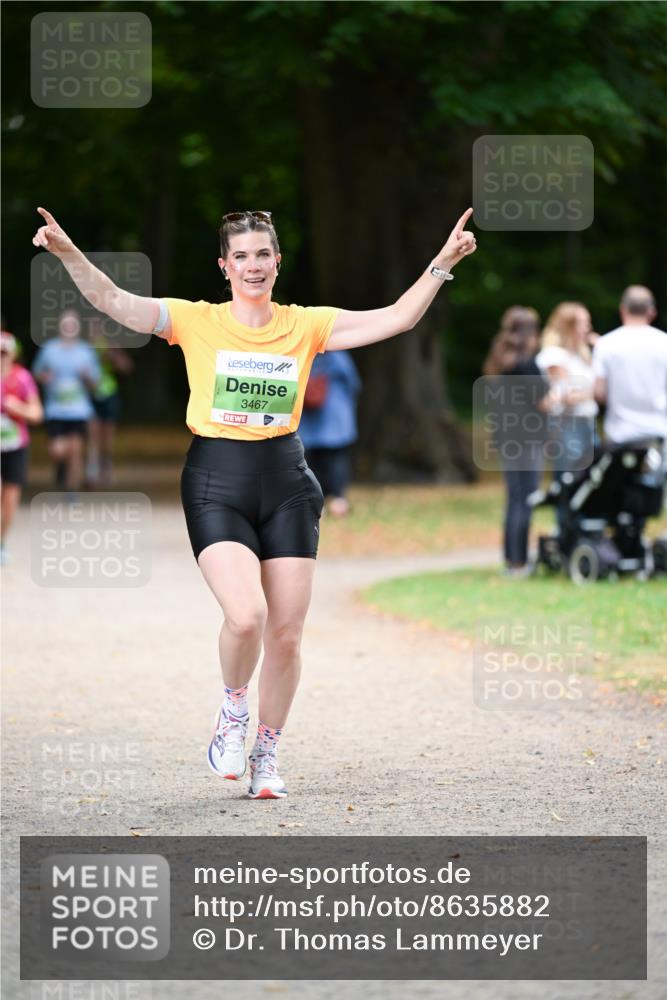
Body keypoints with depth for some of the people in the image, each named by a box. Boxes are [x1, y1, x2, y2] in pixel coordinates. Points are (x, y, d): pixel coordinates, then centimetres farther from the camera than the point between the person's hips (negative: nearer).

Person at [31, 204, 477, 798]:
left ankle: (266, 756, 21)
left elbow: (397, 319, 3)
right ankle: (233, 714, 8)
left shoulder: (306, 325, 6)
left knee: (286, 635, 1)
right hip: (217, 485, -3)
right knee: (246, 616, -22)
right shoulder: (197, 321, 1)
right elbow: (113, 302, -8)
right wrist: (67, 252, -22)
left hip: (285, 485, 3)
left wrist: (442, 264, -6)